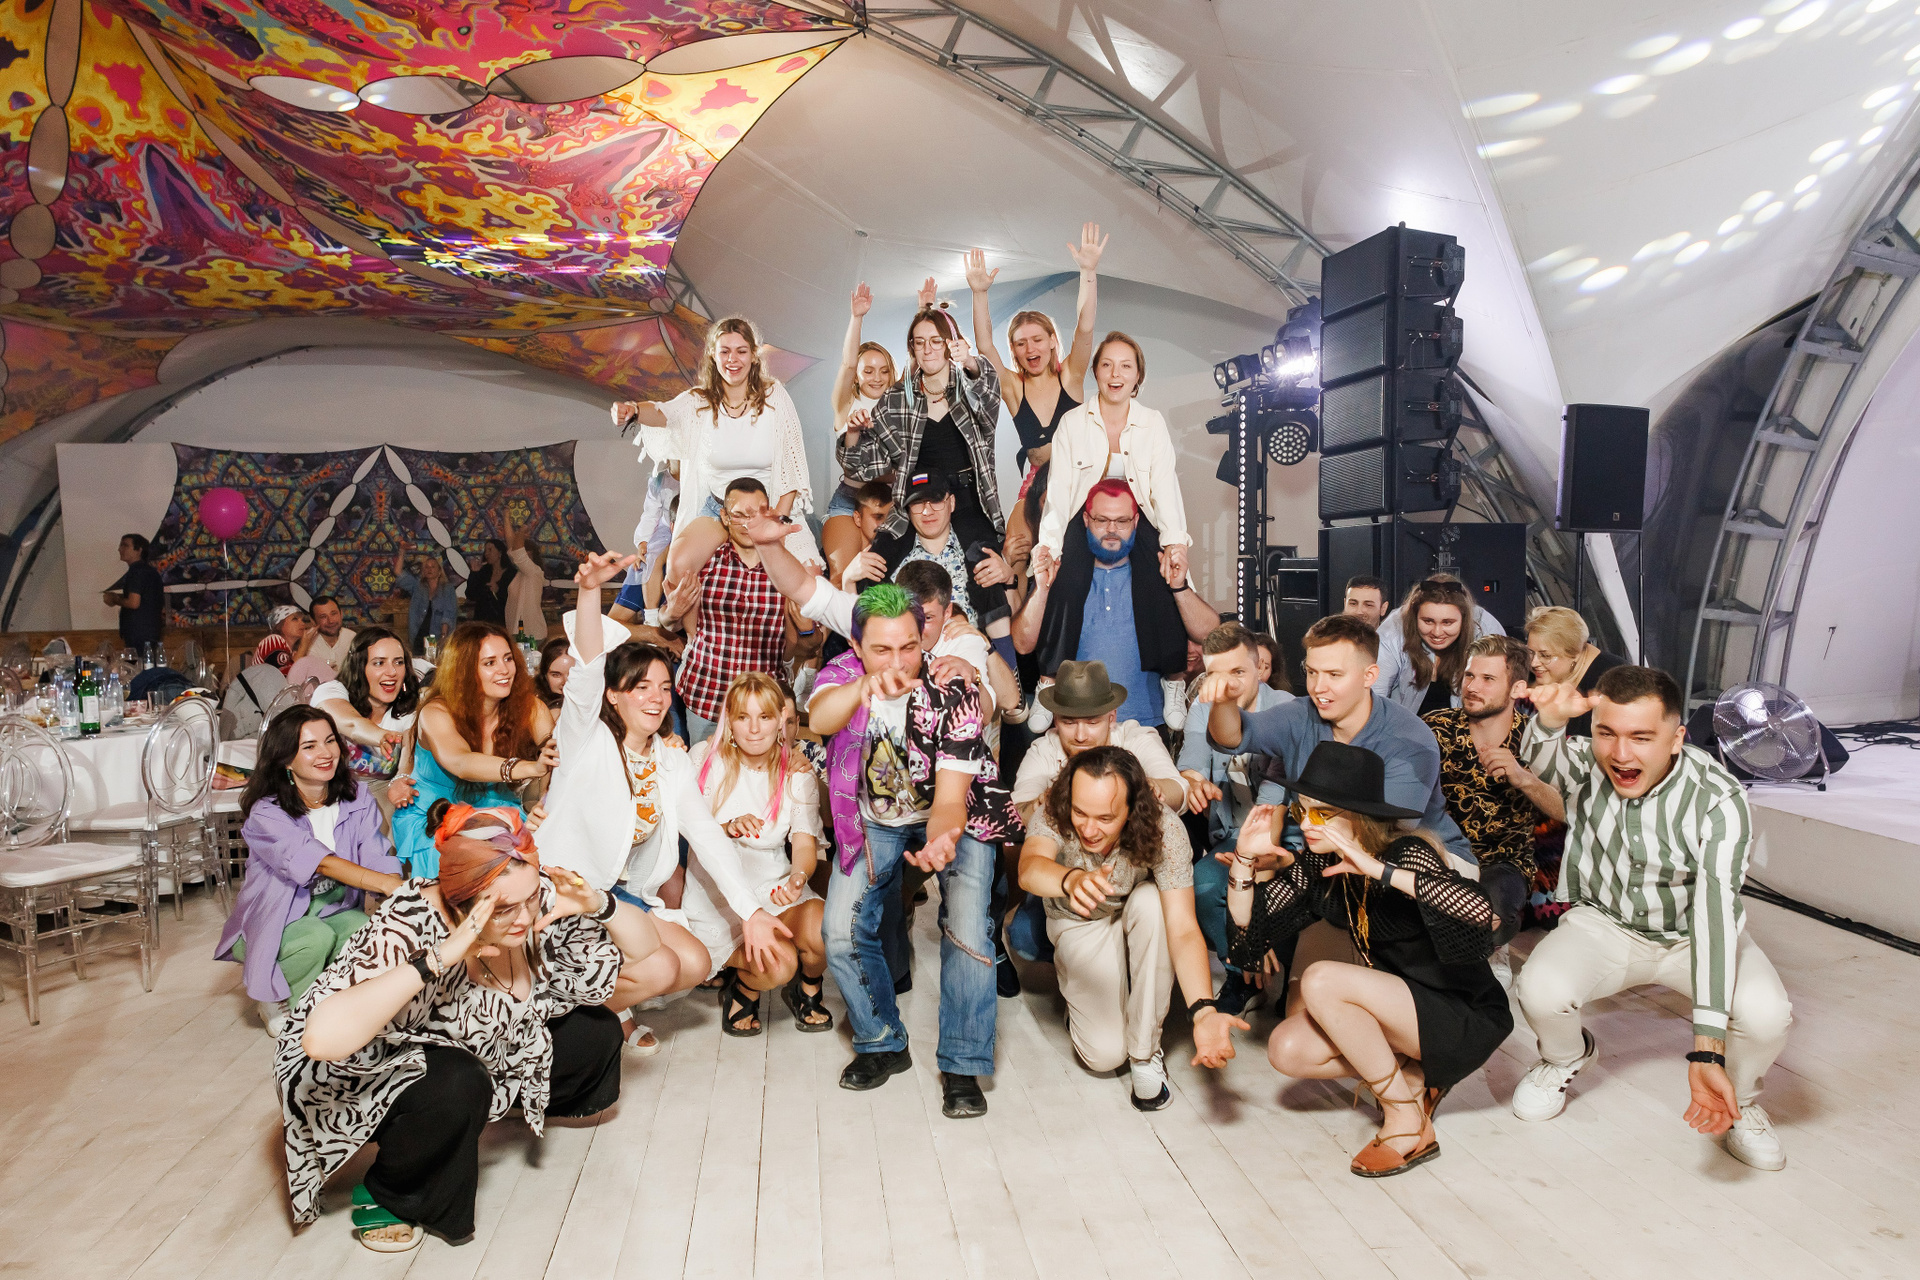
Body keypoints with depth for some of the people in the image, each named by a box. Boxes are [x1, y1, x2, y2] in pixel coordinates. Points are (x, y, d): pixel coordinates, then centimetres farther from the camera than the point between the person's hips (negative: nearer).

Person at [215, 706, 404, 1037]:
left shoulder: (357, 798, -6)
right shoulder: (266, 814, -19)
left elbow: (378, 859, -17)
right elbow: (321, 863, -34)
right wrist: (389, 884, -49)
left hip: (335, 911, 3)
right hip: (274, 922, -3)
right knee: (318, 937, -33)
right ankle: (277, 1003, 0)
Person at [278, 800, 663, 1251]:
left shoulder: (538, 900, -20)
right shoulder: (407, 930, -34)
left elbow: (645, 949, -11)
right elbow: (322, 1038, -48)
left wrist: (599, 905, -31)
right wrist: (437, 958, -49)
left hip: (485, 1056, 6)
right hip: (364, 1074, -6)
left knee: (597, 1031, -6)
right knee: (456, 1085, -36)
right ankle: (383, 1195, -5)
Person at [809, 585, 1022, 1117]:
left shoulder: (954, 697, -27)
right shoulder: (843, 677, -20)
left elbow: (950, 799, -30)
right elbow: (819, 720, -45)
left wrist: (941, 841, -54)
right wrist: (862, 688, -67)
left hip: (953, 815, -3)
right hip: (876, 818, 3)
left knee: (968, 930, -20)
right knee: (842, 931, -9)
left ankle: (962, 1067, -2)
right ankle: (883, 1045, 15)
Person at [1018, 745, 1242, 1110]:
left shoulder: (1164, 830, -31)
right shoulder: (1052, 817, -30)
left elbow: (1183, 930, -34)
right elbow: (1029, 870, -51)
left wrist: (1204, 1012, -49)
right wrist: (1072, 880, -75)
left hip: (1138, 921, 1)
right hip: (1078, 926, 0)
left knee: (1150, 901, -36)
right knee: (1104, 1054, -17)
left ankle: (1145, 1052, -18)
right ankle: (1079, 996, 20)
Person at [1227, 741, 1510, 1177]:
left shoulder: (1406, 854, -23)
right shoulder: (1317, 864, -5)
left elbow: (1480, 911, -42)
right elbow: (1248, 926, -4)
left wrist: (1379, 870, -45)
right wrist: (1245, 858, -17)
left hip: (1465, 1019, -7)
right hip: (1397, 1004, 7)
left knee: (1321, 980, -26)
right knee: (1287, 1050, -9)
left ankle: (1408, 1123, -11)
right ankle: (1412, 1076, 8)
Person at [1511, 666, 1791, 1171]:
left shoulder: (1719, 799, -26)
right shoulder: (1584, 761, -16)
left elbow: (1716, 914, -34)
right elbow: (1541, 769, -38)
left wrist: (1707, 1051, -41)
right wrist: (1550, 719, -64)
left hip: (1691, 935, -1)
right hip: (1604, 923, 1)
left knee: (1766, 1014, -30)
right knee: (1539, 989, -28)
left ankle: (1739, 1098, 9)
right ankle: (1567, 1057, 12)